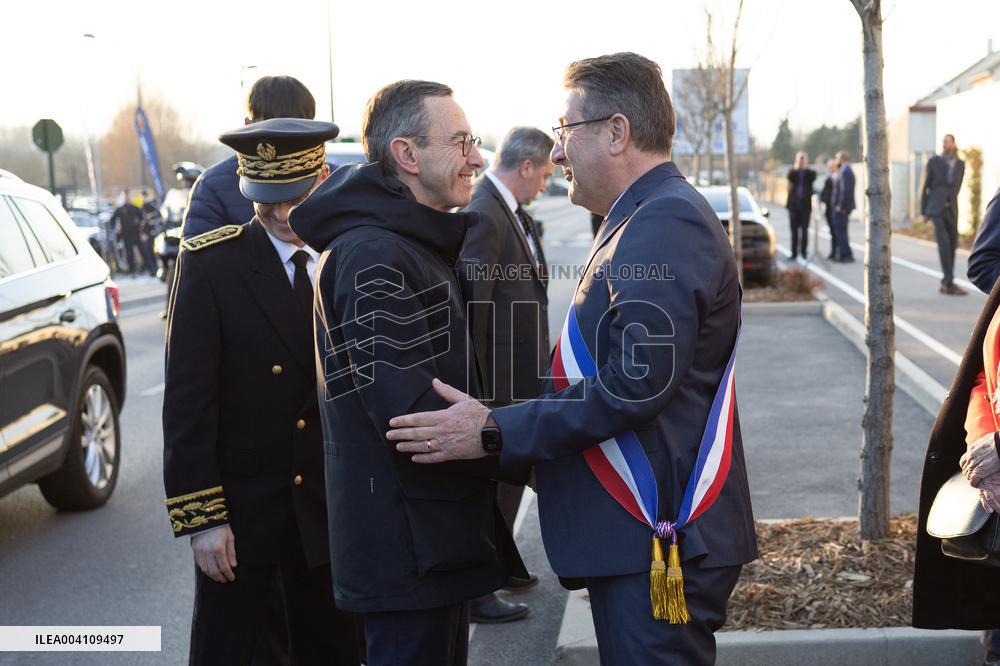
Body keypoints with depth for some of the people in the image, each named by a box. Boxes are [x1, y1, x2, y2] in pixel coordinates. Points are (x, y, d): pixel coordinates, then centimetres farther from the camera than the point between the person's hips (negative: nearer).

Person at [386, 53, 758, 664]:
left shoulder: (665, 225, -17)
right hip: (638, 536, 10)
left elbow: (635, 386, -25)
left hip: (657, 542, -10)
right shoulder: (645, 220, 18)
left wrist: (495, 433, -20)